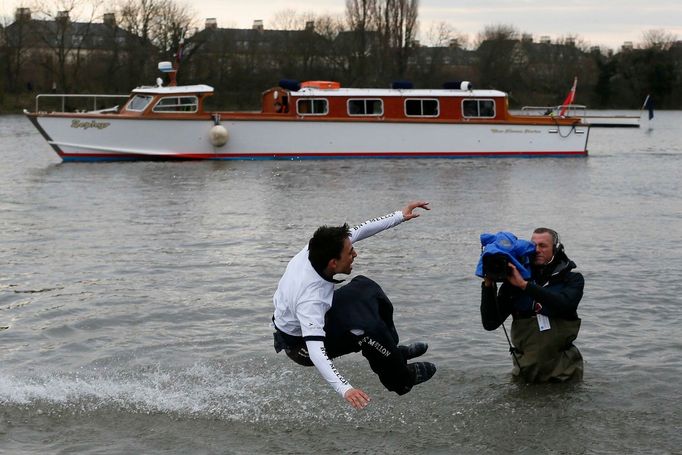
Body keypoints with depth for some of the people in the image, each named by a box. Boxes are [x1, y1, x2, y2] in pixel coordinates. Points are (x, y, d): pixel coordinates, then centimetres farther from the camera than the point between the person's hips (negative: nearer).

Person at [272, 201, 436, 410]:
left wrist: (400, 216, -5)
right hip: (300, 345, -9)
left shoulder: (314, 252, -21)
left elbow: (359, 231, -7)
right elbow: (315, 352, -50)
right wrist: (345, 389, -61)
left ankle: (391, 351, 23)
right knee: (370, 330, -23)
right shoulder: (310, 299, -42)